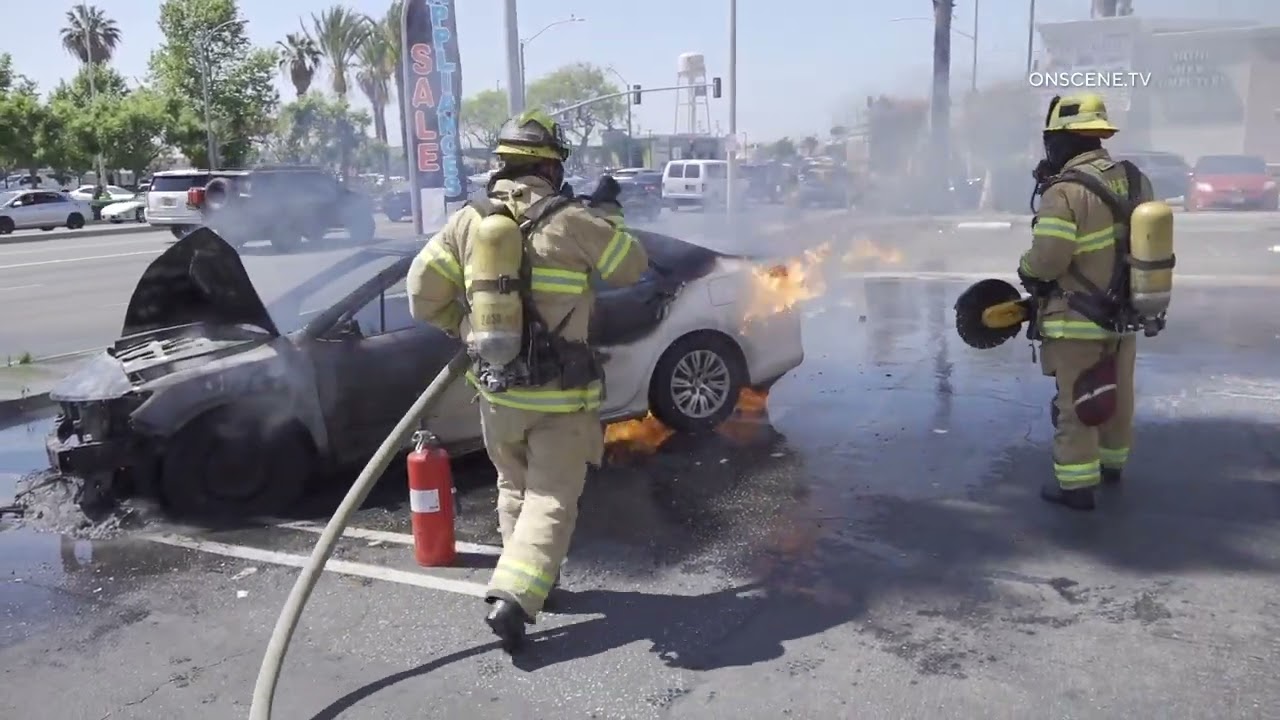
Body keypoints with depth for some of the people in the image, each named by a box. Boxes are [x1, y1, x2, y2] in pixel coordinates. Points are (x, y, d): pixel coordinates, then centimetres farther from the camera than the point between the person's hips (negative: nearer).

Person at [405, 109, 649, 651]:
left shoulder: (469, 221, -1)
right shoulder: (573, 221, -11)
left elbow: (422, 291, 1)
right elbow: (632, 268, 2)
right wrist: (609, 216, 18)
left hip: (496, 388, 4)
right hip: (561, 394, -4)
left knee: (514, 488, 24)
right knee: (551, 500, 3)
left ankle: (530, 576, 33)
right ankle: (513, 598, -9)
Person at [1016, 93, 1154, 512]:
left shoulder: (1065, 193, -23)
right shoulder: (1134, 180, 2)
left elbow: (1046, 261, -24)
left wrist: (1025, 269, -2)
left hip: (1079, 321, -8)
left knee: (1075, 405, 3)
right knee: (1117, 396, 22)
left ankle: (1076, 484, 10)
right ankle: (1112, 463, 39)